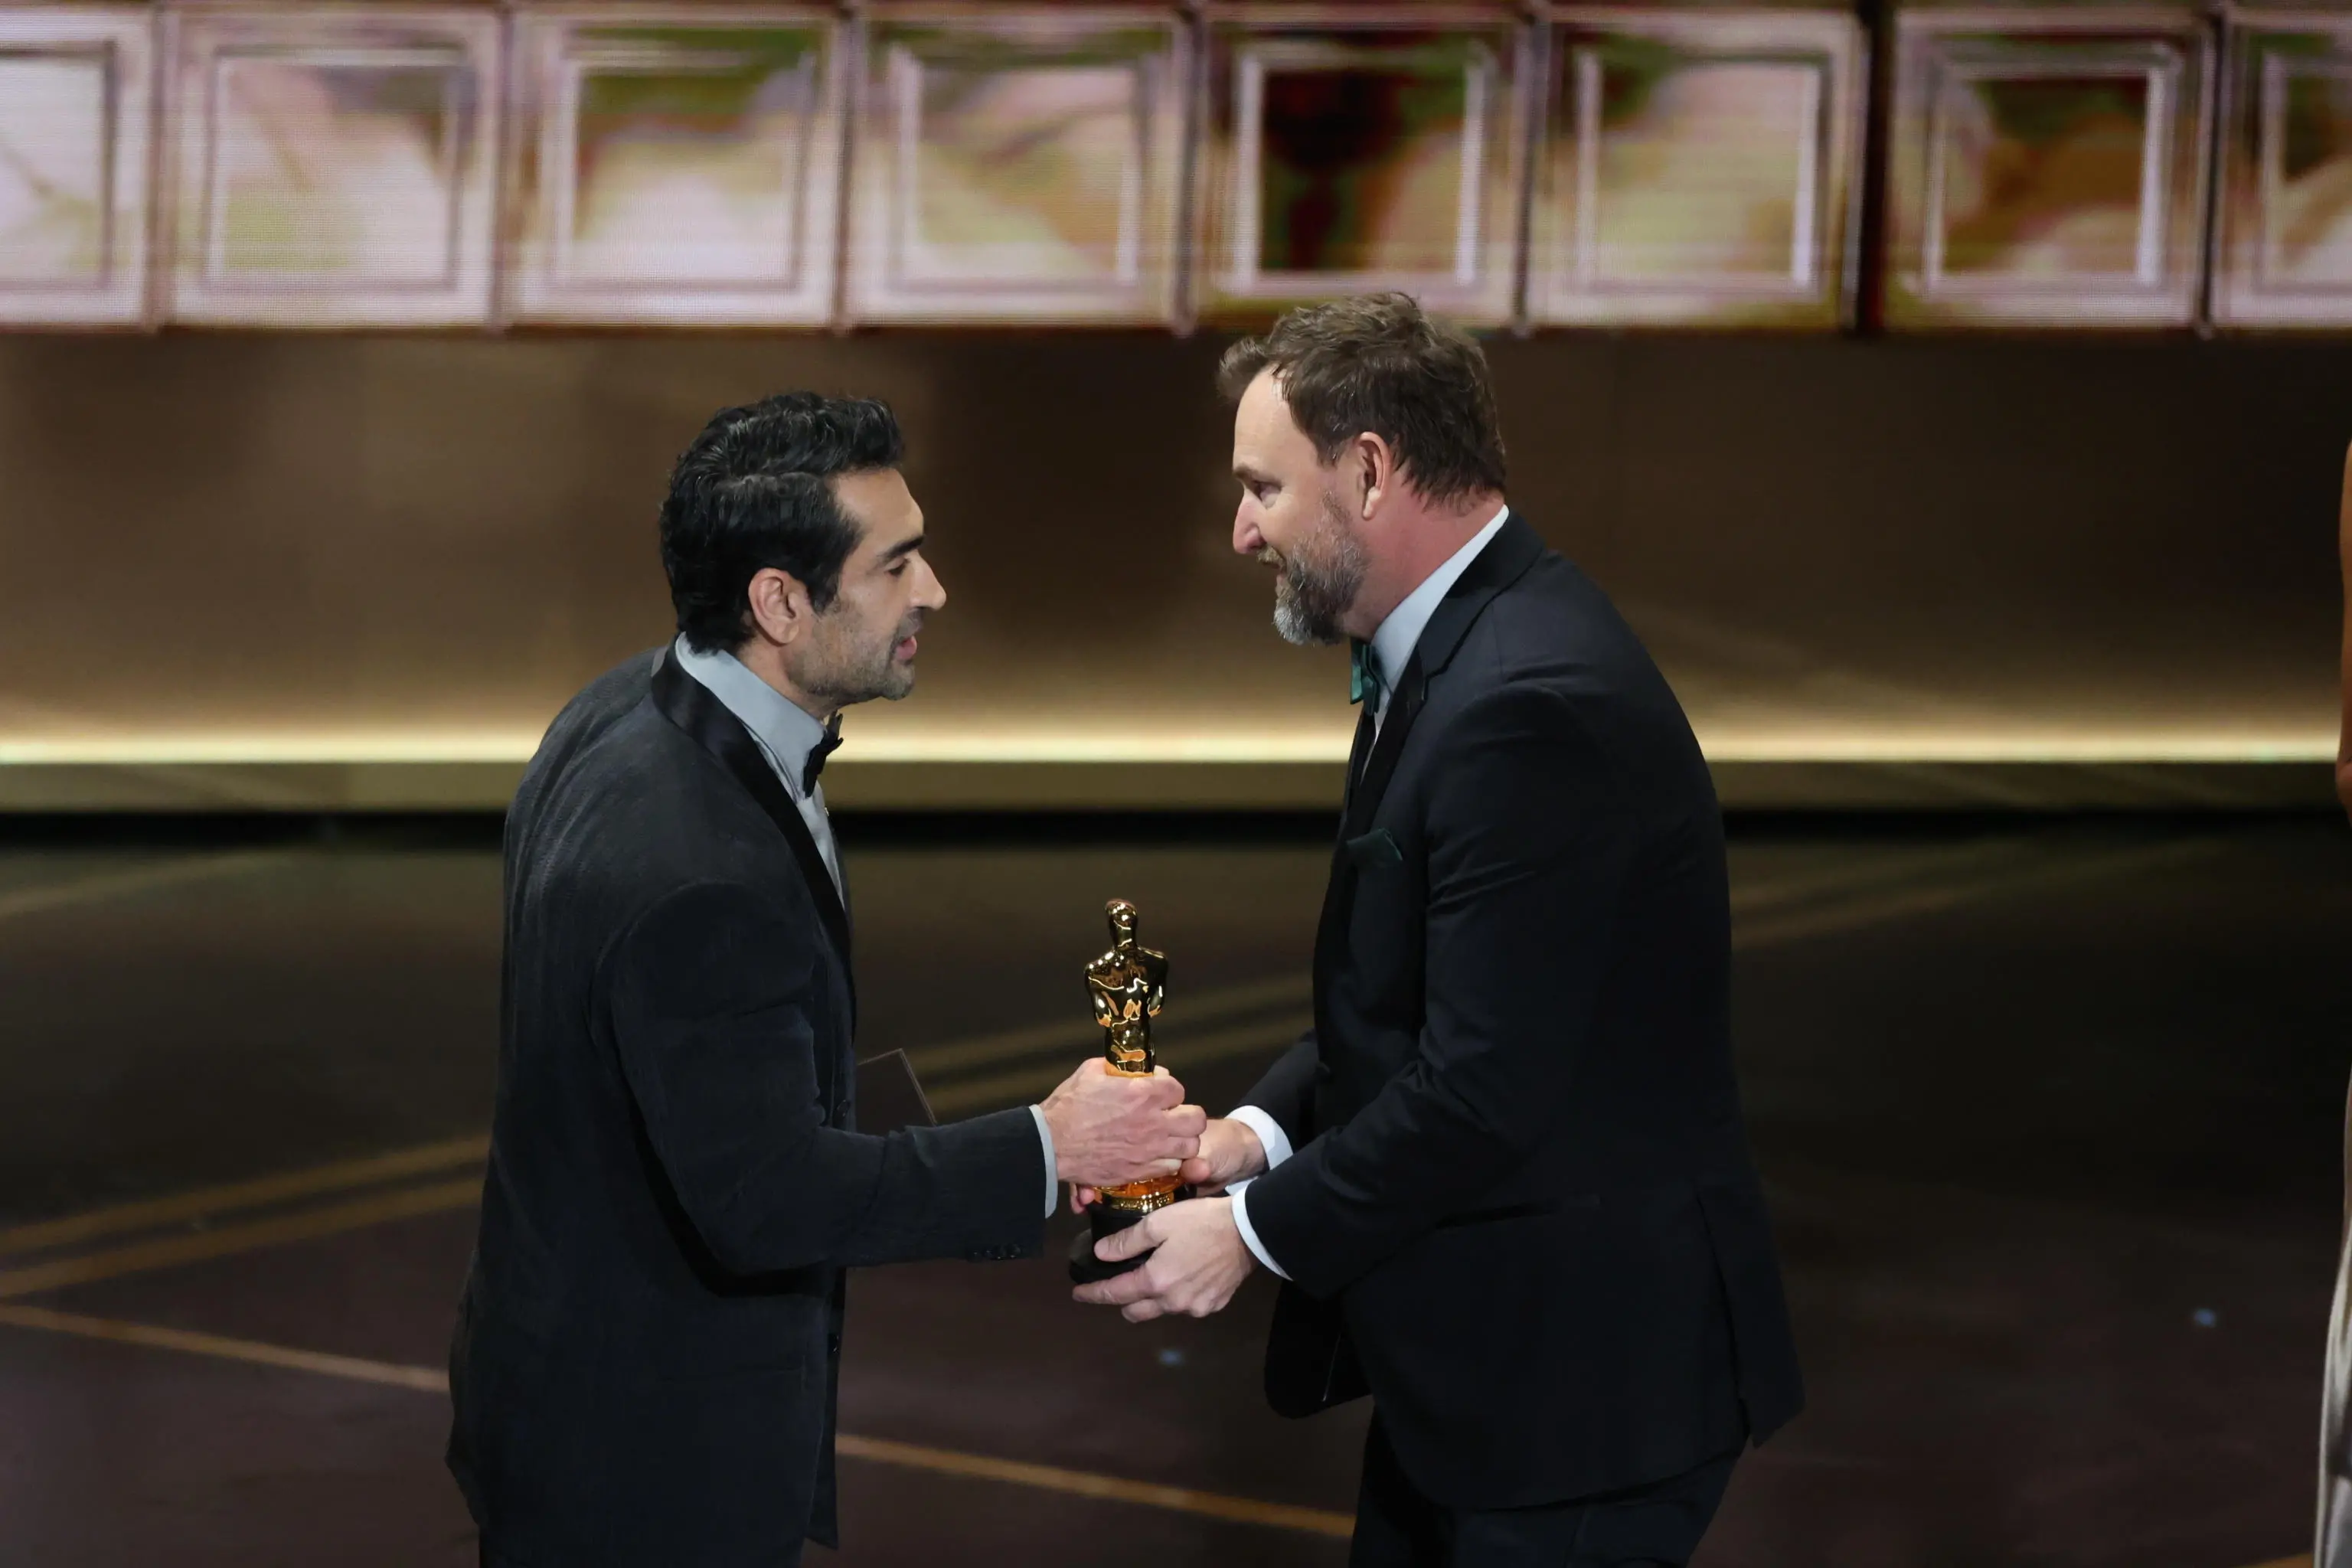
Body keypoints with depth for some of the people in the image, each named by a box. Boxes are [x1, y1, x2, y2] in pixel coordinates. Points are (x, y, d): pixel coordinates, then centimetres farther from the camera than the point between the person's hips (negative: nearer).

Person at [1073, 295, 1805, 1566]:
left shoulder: (1536, 703, -24)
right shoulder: (1468, 645, 9)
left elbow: (1485, 1090, -26)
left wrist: (1259, 1231, -14)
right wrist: (1264, 1130, 1)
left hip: (1585, 1371, -10)